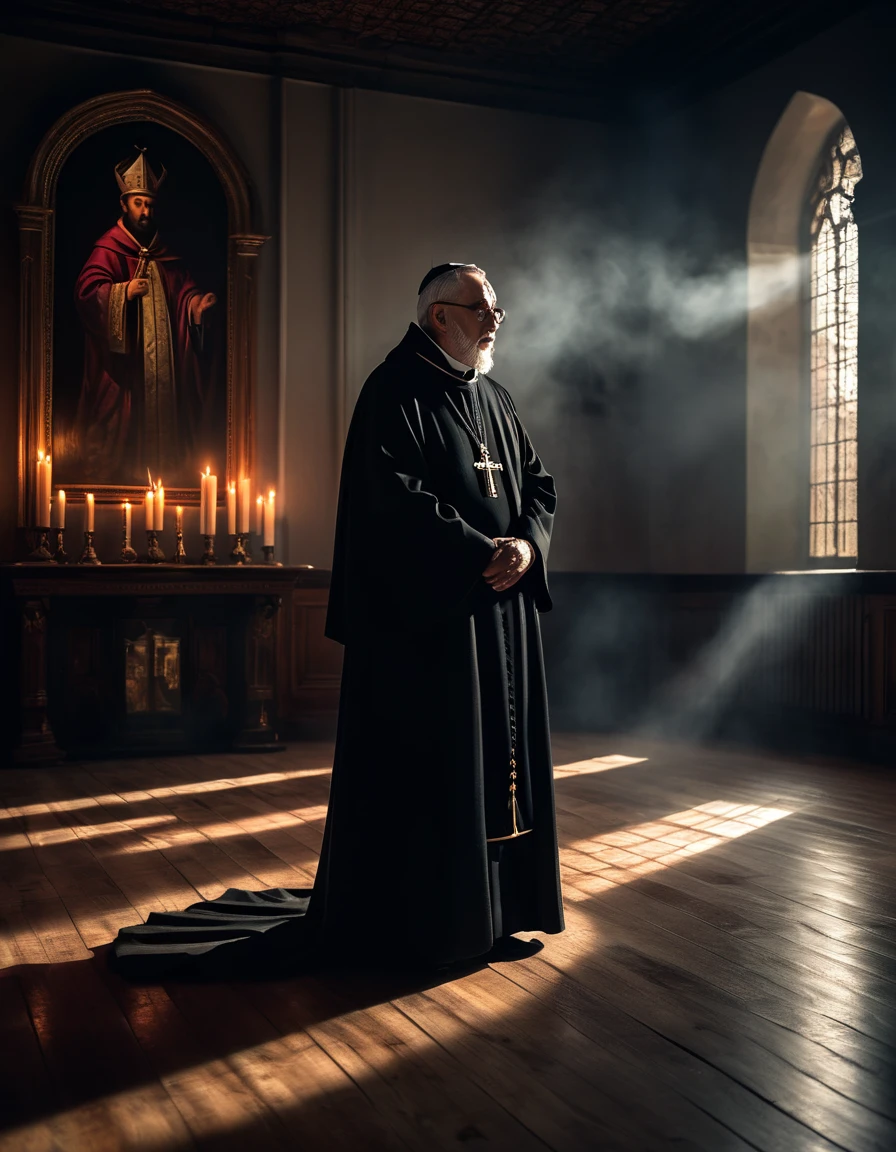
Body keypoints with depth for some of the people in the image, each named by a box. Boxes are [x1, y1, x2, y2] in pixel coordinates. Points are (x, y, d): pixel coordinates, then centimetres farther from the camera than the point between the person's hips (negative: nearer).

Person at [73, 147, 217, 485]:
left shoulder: (163, 251, 14)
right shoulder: (108, 248, -5)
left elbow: (182, 286, 15)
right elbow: (86, 291, -15)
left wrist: (198, 301, -7)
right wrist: (124, 291, -29)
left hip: (160, 357, 6)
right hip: (121, 359, -5)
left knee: (160, 413, 7)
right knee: (120, 418, -3)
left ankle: (157, 468, 17)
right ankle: (109, 476, 8)